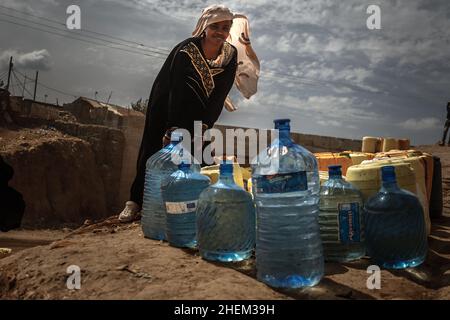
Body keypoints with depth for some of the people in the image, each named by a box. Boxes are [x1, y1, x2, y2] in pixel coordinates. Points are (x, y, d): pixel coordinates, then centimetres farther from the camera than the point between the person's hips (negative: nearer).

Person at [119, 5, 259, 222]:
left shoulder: (231, 55, -10)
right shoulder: (185, 50, -22)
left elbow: (219, 94, -11)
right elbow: (176, 91, -27)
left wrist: (205, 125, -18)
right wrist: (174, 129, -31)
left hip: (199, 114, 4)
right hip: (166, 107, -3)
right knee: (156, 150, -1)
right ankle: (135, 202, 7)